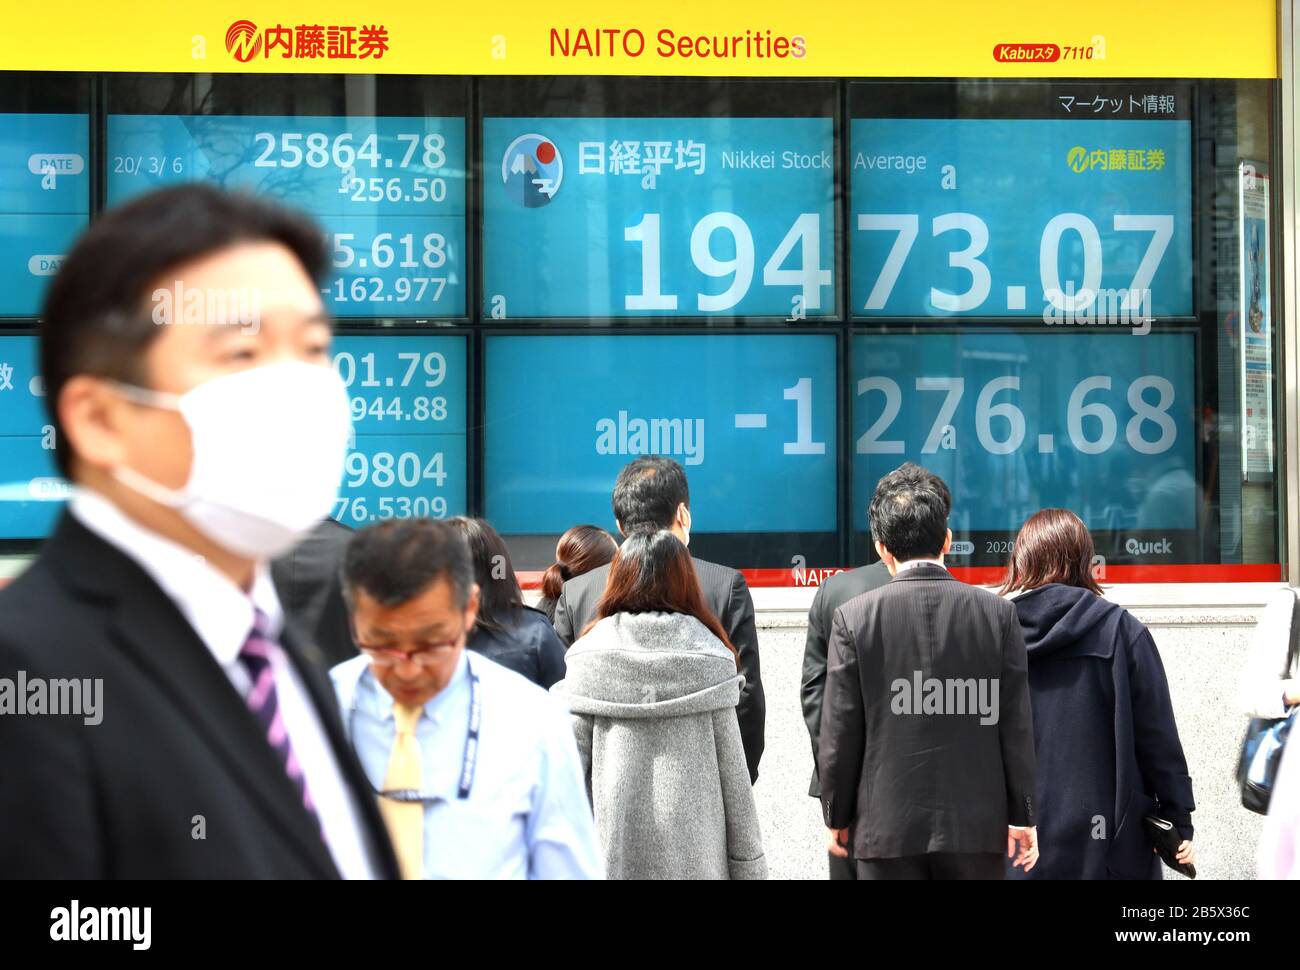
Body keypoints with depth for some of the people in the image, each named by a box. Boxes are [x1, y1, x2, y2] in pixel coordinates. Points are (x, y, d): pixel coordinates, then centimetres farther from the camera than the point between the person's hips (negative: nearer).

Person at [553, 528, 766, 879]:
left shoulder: (590, 655, -1)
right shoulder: (706, 655, -1)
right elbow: (731, 769, 0)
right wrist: (748, 865, 7)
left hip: (613, 851, 0)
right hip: (692, 854, 0)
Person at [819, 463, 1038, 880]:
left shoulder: (854, 618, -6)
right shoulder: (998, 613, -1)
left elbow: (840, 734, -3)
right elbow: (1016, 726, 1)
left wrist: (838, 816, 8)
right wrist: (1022, 814, 9)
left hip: (887, 825, -1)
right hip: (977, 824, 2)